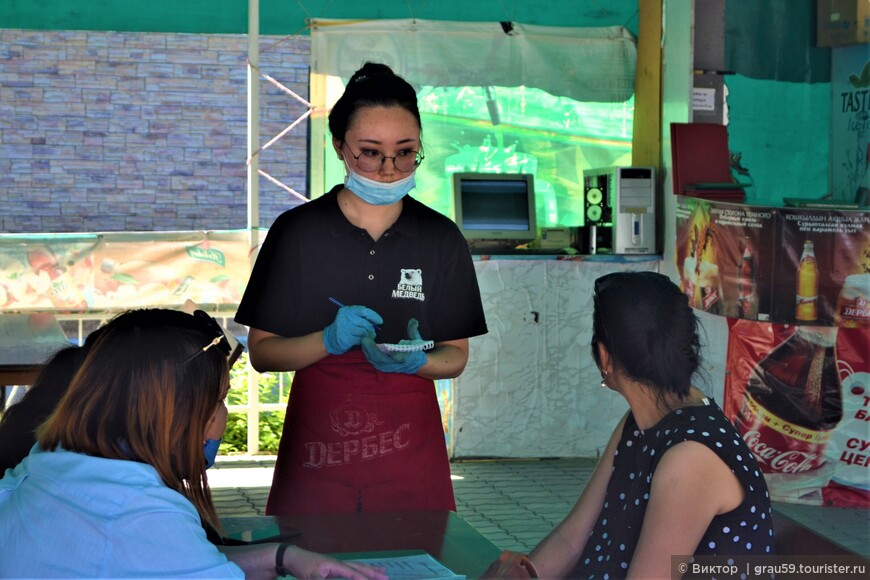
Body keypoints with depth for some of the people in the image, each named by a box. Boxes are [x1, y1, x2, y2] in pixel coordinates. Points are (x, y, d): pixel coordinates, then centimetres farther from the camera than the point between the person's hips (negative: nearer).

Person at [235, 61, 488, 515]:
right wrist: (329, 341, -18)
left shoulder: (441, 238, 3)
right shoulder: (296, 231, -1)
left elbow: (456, 355, 7)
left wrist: (415, 361, -15)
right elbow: (261, 351, -1)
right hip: (316, 449, -1)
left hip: (409, 444, 1)